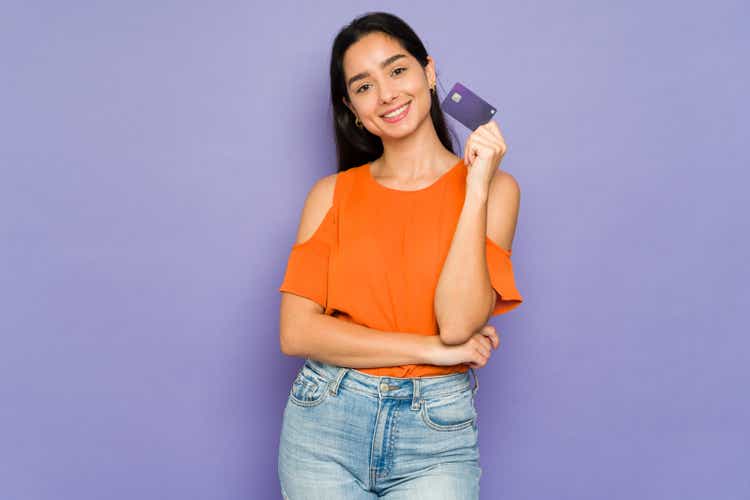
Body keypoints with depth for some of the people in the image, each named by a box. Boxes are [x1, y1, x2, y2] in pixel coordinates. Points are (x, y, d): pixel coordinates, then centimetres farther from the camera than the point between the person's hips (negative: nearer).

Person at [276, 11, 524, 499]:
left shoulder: (493, 187, -1)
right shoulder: (333, 194, 2)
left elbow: (459, 323, -14)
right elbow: (297, 332, -7)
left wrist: (477, 188, -15)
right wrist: (433, 349, -12)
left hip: (436, 437, -1)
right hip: (325, 426, 1)